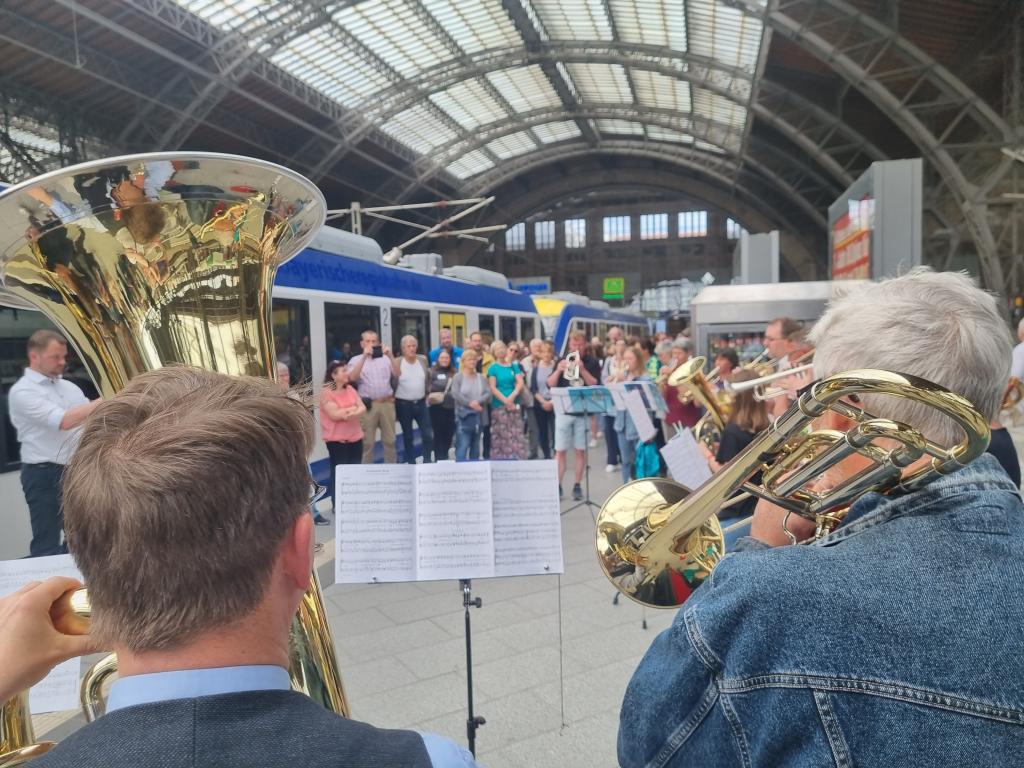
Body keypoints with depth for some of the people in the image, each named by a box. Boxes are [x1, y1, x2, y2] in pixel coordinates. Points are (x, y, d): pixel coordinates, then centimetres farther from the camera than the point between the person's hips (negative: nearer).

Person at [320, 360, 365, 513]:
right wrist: (352, 408, -9)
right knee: (339, 471, 1)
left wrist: (352, 413, -19)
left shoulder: (350, 389, 8)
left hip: (355, 436, 6)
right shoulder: (326, 393, -12)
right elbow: (335, 414, -21)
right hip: (337, 439, -6)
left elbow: (363, 408, 2)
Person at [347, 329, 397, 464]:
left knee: (389, 440, 10)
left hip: (387, 403, 3)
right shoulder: (356, 360, 4)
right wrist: (364, 357, -19)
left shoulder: (385, 359, 11)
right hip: (368, 405, -2)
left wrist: (390, 355, -12)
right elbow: (352, 377, -14)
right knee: (367, 442, 2)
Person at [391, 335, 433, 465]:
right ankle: (411, 463, 19)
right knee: (408, 436, 9)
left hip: (421, 403, 3)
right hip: (404, 404, -3)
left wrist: (427, 394, 11)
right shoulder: (397, 362, -9)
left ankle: (427, 461, 14)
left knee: (428, 434, 1)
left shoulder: (423, 360, 3)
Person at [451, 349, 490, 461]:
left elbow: (488, 393, 0)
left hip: (479, 416, 5)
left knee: (475, 446, 12)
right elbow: (455, 393, -13)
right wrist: (469, 403, -18)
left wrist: (478, 402, -17)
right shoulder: (458, 377, -1)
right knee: (462, 446, -9)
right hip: (464, 415, -5)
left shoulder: (481, 377, 10)